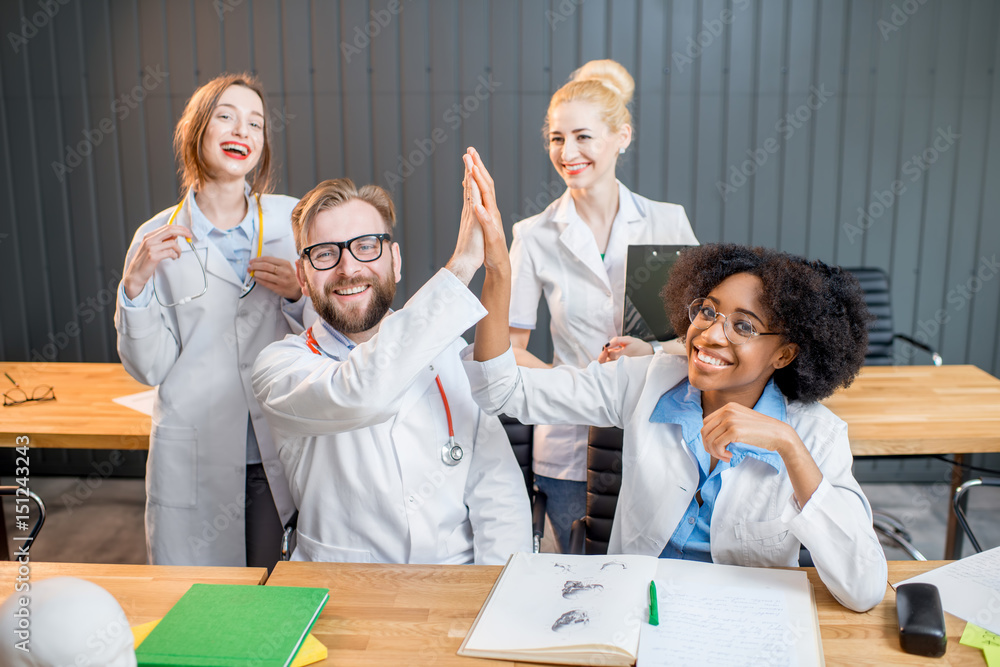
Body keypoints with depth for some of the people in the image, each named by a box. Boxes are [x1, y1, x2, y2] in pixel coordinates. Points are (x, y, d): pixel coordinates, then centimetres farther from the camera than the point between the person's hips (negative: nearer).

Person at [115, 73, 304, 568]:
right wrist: (135, 285, -13)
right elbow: (151, 368, -1)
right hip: (194, 466, 0)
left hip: (284, 458, 1)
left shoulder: (293, 220, 2)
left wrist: (298, 296, -11)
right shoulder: (158, 239, 1)